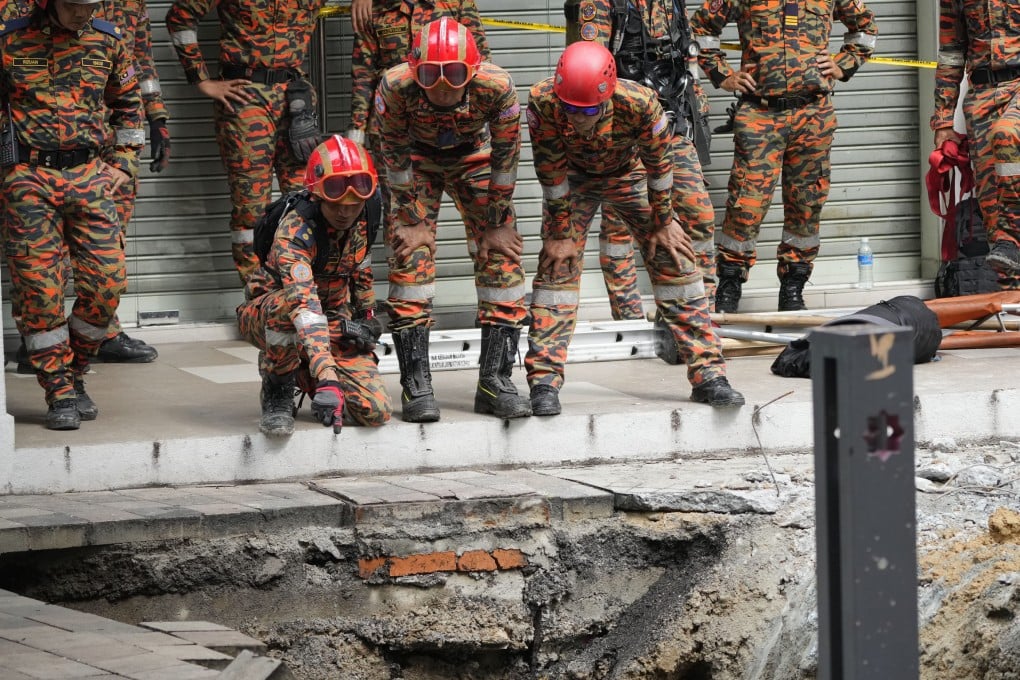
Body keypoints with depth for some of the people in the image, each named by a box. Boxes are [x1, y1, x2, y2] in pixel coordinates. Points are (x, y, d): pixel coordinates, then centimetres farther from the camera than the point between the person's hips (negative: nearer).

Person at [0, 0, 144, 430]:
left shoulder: (107, 41, 9)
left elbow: (128, 104, 22)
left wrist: (123, 164, 14)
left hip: (90, 177, 3)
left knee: (106, 282, -6)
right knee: (39, 288, -7)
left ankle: (74, 374, 16)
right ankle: (59, 394, 2)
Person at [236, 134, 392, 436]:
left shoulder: (360, 221, -10)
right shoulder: (295, 232, -31)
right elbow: (305, 306, -45)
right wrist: (327, 380, -56)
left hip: (334, 322, 6)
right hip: (265, 317, -5)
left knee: (376, 411, -16)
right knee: (293, 300, -42)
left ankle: (303, 374, 14)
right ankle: (278, 390, -17)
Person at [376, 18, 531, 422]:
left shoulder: (496, 86, -35)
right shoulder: (395, 86, -35)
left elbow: (505, 156, -19)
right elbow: (396, 157, -19)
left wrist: (498, 225, -12)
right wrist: (412, 221, -14)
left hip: (473, 157, 1)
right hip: (418, 159, -1)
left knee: (502, 255, -8)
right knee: (410, 256, -14)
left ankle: (495, 378, 0)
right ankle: (415, 384, -8)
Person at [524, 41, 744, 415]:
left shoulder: (639, 103, -39)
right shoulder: (542, 101, -36)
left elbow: (659, 162, -21)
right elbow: (551, 173, -22)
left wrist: (664, 224, -10)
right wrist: (561, 233, -15)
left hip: (629, 173, 0)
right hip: (573, 177, 0)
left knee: (674, 260, -3)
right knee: (557, 265, -12)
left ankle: (708, 374, 3)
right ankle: (544, 381, -7)